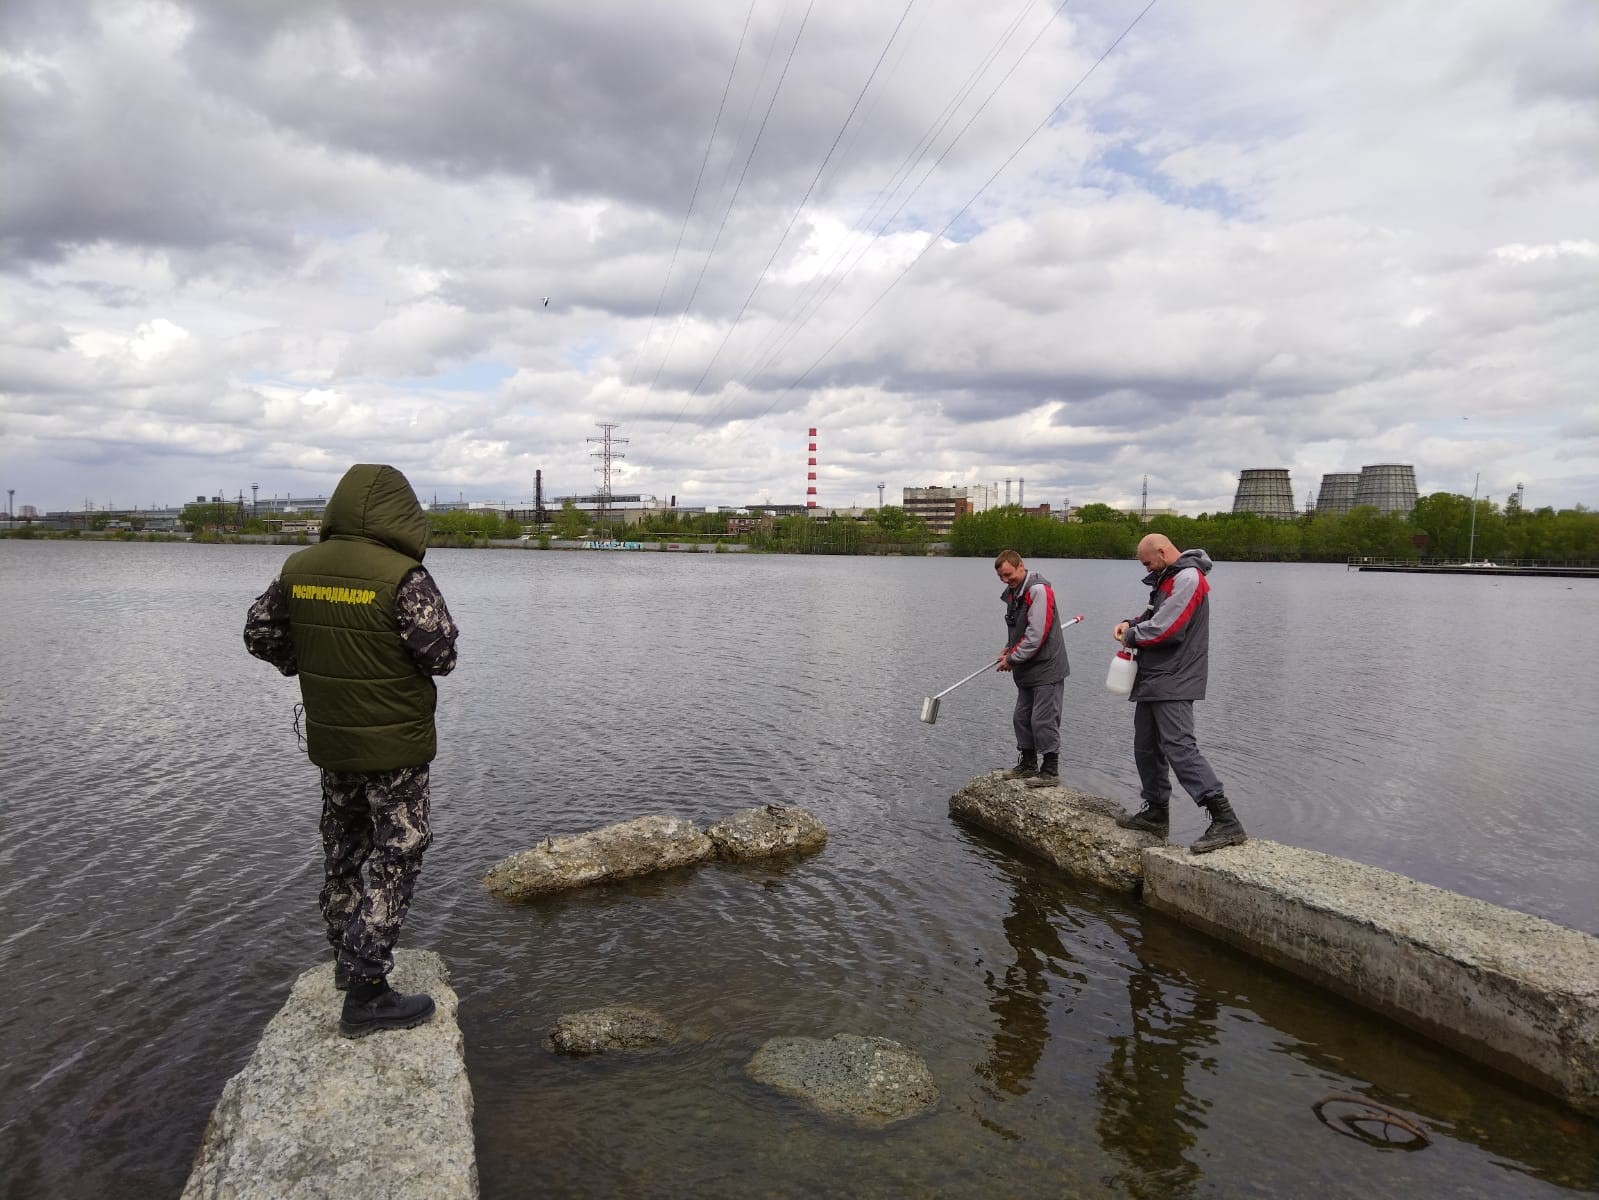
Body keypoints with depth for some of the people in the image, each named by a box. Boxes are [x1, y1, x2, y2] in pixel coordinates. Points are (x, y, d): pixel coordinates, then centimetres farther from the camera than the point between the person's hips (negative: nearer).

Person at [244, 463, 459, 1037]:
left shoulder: (298, 569, -2)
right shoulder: (402, 576, -22)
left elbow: (259, 633, 8)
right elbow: (441, 655, -20)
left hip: (329, 738, 7)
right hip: (393, 744, -7)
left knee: (342, 846, 22)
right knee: (395, 857, 3)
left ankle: (346, 958, 39)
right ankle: (365, 993, 5)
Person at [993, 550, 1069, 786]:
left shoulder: (1038, 590, -18)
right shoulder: (1014, 593, 13)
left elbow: (1036, 635, -22)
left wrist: (1012, 659, -15)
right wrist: (1008, 649, 8)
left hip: (1046, 669, -10)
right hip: (1028, 670, 10)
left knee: (1043, 721, -6)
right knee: (1022, 718, 14)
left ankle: (1051, 771, 4)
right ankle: (1028, 765, 26)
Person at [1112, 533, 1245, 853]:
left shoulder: (1187, 578, -15)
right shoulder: (1169, 578, 17)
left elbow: (1165, 628, -23)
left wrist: (1132, 635, -6)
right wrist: (1131, 623, 6)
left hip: (1173, 683, -11)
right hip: (1153, 679, 11)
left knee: (1179, 748, -17)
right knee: (1146, 748, 15)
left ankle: (1225, 821, -17)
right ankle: (1156, 812, 26)